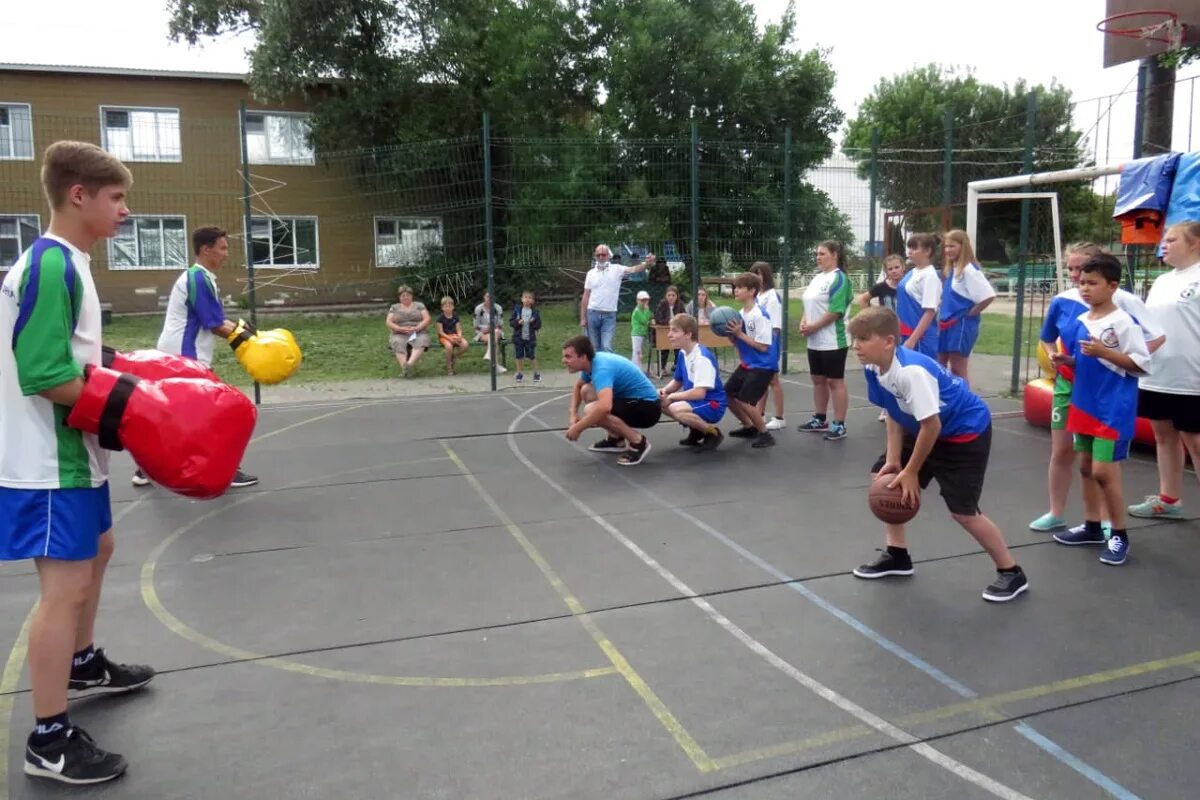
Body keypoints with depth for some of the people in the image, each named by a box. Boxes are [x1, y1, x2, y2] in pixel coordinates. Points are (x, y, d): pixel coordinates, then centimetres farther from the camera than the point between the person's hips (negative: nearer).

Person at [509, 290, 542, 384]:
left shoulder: (535, 312, -1)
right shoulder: (517, 310, 1)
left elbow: (539, 325, 0)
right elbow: (512, 322, 1)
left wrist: (534, 322, -20)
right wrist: (518, 322, -18)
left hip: (530, 338, -1)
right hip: (518, 337, 1)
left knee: (532, 356, 2)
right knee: (519, 356, 7)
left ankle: (537, 373, 17)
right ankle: (520, 373, 21)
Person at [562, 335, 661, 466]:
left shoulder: (601, 368, -27)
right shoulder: (592, 362, 2)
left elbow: (604, 407, -44)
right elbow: (578, 387, 24)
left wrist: (577, 428, -31)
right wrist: (573, 415, 9)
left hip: (647, 407, -10)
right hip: (633, 399, 10)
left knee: (591, 410, -27)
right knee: (586, 391, 13)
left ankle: (638, 442, -12)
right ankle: (616, 439, 15)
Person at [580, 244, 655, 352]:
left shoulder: (617, 269, 1)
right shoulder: (591, 273, 6)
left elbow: (634, 269, -16)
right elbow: (585, 297, 7)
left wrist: (647, 263, -37)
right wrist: (583, 318, 3)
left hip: (609, 315, -2)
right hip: (592, 314, 2)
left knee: (607, 347, -9)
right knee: (593, 347, 9)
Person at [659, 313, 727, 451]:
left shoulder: (702, 357, -24)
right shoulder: (683, 353, 4)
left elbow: (699, 393, -30)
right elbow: (677, 381, 16)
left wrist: (672, 396, -19)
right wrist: (664, 391, -6)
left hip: (712, 405, -9)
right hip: (694, 400, 9)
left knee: (676, 409, -34)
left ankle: (713, 432, -9)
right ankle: (696, 431, 12)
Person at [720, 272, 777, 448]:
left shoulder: (759, 315, -21)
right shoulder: (740, 314, 3)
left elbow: (763, 346, -24)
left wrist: (740, 334, -22)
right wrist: (730, 334, -8)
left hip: (762, 366, -9)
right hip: (746, 364, 9)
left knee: (744, 400, -15)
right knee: (727, 395, 12)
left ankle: (765, 434, 5)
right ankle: (749, 427, 31)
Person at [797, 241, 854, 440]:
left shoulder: (839, 278, -12)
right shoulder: (817, 278, 14)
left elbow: (835, 311, -20)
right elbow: (810, 304, 18)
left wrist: (813, 327, -16)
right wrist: (803, 322, -1)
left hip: (833, 341, -9)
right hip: (815, 341, 9)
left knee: (835, 381, -3)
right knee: (818, 380, 15)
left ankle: (839, 425, 3)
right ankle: (820, 420, 26)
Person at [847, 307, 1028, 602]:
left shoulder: (912, 371, -36)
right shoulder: (873, 368, -9)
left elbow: (931, 425, -30)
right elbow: (894, 415, 2)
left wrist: (910, 471, -20)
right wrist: (892, 460, -4)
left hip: (966, 431, -9)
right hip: (925, 429, 9)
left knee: (962, 510, -9)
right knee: (883, 479, 9)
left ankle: (1011, 573, 11)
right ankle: (897, 555, 23)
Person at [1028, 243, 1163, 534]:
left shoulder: (1123, 301, -15)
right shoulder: (1062, 301, -5)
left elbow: (1156, 337, -8)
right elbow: (1047, 339, 13)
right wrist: (1053, 355, -7)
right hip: (1068, 385, 3)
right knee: (1062, 451, 10)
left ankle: (1104, 521, 19)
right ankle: (1056, 514, 23)